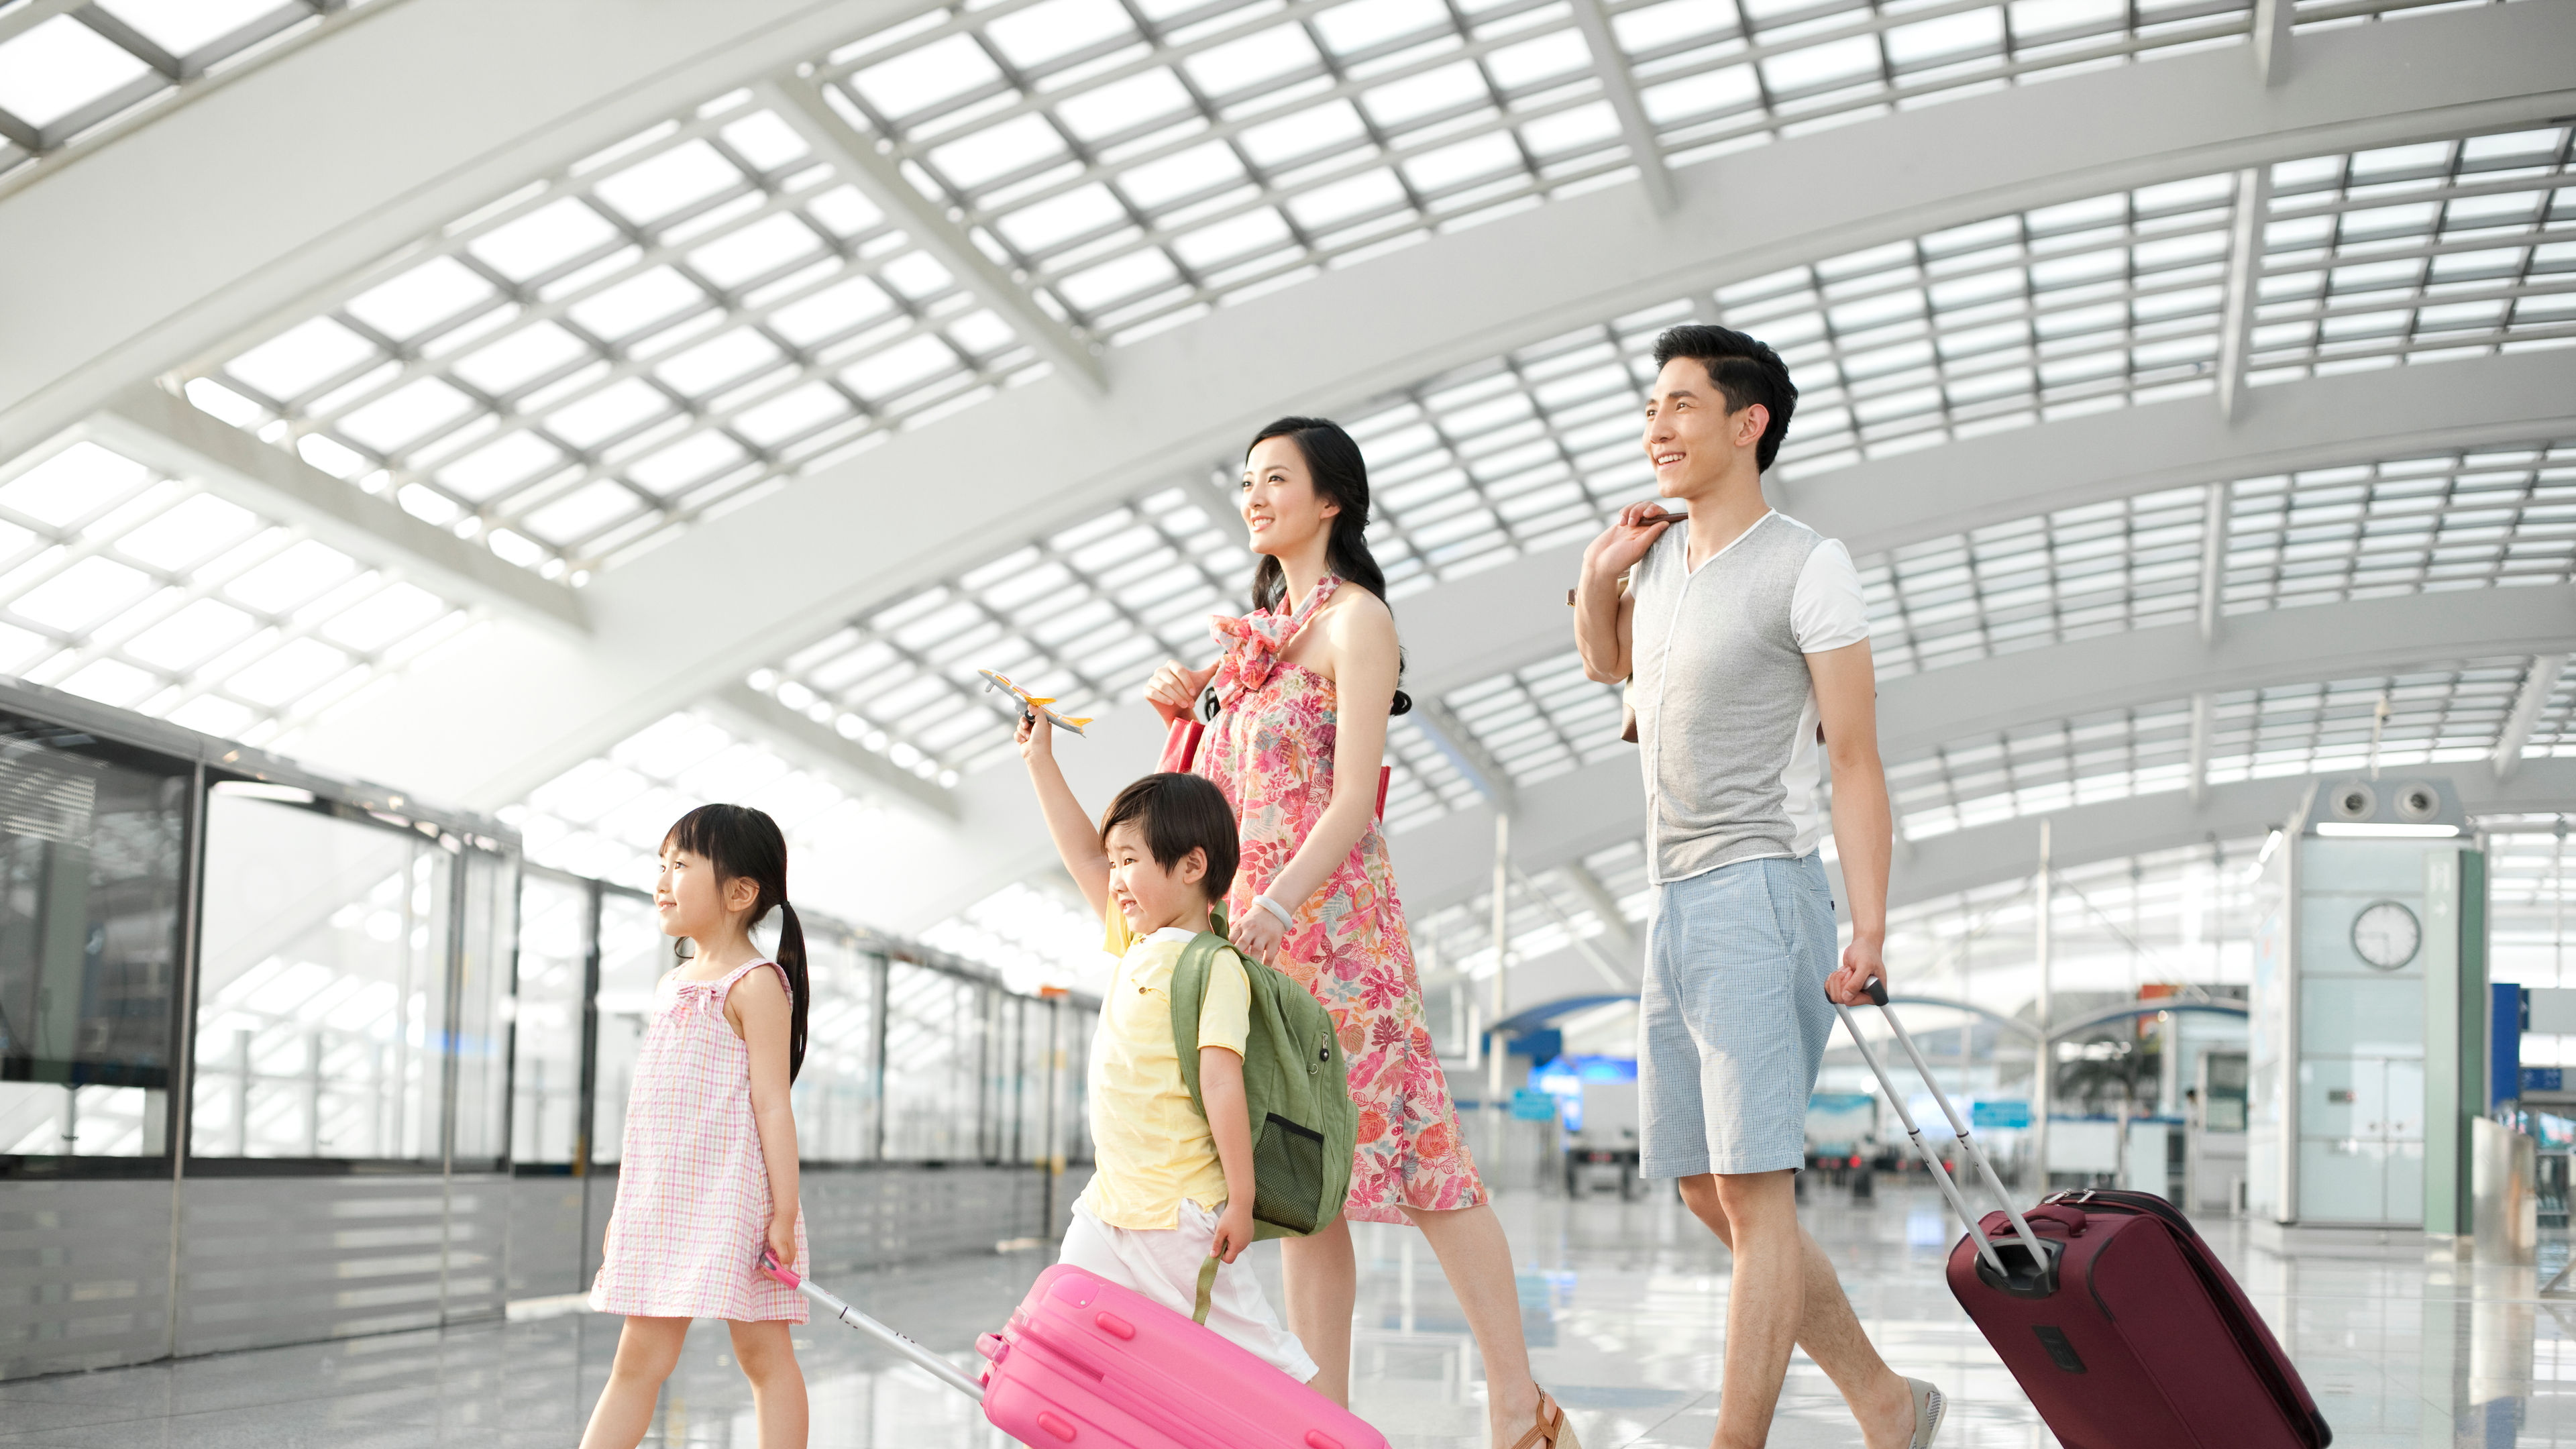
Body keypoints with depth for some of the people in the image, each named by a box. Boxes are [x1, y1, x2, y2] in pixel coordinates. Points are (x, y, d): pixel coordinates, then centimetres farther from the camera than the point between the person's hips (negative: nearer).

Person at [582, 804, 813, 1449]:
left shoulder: (755, 984, -7)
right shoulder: (675, 984, 16)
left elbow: (772, 1104, -12)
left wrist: (785, 1212, -17)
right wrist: (625, 1207, 20)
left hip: (733, 1198, -7)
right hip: (665, 1199, 8)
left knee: (764, 1354, -1)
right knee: (640, 1357, 7)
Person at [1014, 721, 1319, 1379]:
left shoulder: (1212, 966, -15)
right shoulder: (1139, 948, 11)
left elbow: (1223, 1085, -19)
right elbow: (1085, 857, 21)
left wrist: (1241, 1201, -21)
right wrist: (1040, 761, 23)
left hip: (1179, 1218, -8)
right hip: (1109, 1206, 8)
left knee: (1249, 1345, -1)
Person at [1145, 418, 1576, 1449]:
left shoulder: (1355, 620, -4)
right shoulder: (1261, 634, 20)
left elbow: (1354, 795, -13)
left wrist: (1279, 901, -24)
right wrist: (1181, 715, 8)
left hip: (1334, 918, -8)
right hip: (1261, 927, 8)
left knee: (1403, 1145, -8)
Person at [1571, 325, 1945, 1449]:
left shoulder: (1807, 566, -6)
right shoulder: (1659, 561, 15)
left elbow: (1856, 762, -9)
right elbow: (1605, 664, 36)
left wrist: (1869, 933, -17)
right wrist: (1596, 579, 15)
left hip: (1760, 893, -8)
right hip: (1674, 904, 8)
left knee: (1753, 1188, -12)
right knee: (1709, 1195, 9)